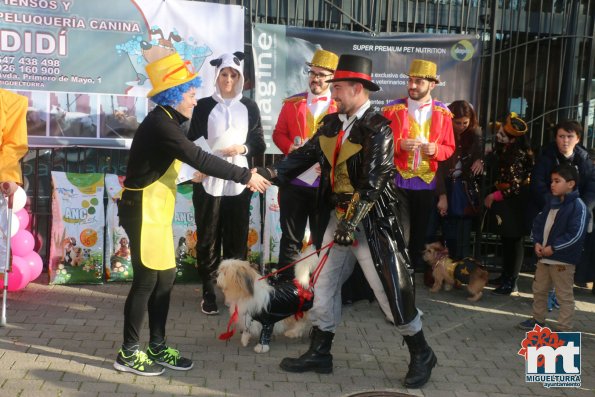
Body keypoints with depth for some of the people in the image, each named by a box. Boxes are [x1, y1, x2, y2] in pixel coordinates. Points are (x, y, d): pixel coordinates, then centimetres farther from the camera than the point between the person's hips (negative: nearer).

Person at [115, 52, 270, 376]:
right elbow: (199, 159, -25)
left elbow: (190, 157, 11)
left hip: (157, 212, 10)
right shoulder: (159, 124, -20)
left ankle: (157, 347, 21)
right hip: (143, 212, -10)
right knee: (147, 280, -4)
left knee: (165, 278, 12)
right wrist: (245, 176, -21)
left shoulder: (166, 122, 13)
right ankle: (128, 353, 8)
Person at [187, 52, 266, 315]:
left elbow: (260, 144, 8)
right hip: (208, 182, -1)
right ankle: (209, 292, 12)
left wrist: (243, 149, -12)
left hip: (238, 183, 1)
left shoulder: (249, 107, 7)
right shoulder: (204, 106, 3)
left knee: (237, 237, 4)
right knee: (208, 238, 3)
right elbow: (192, 143, 5)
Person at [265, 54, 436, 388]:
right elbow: (306, 154, 3)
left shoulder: (378, 128, -16)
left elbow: (372, 182, -22)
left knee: (390, 290, -1)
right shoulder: (332, 123, 7)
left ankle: (422, 355, 18)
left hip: (371, 223, -7)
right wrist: (273, 173, -11)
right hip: (339, 216, 8)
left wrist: (352, 222, -25)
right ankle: (319, 353, 25)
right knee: (324, 285, 12)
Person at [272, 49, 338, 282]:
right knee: (291, 238, 9)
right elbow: (278, 134, 9)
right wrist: (291, 148, -10)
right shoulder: (292, 103, 9)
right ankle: (286, 284, 18)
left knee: (323, 240, 9)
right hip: (293, 181, 2)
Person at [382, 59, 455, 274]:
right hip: (398, 181, -3)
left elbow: (449, 148, 7)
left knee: (421, 231, 14)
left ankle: (418, 268, 27)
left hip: (427, 182, 3)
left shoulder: (442, 113, 5)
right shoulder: (393, 109, -2)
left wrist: (435, 149, -13)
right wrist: (400, 145, -19)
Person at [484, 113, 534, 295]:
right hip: (504, 202, 8)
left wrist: (494, 196, -10)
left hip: (515, 203, -8)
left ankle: (512, 282, 6)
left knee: (514, 240, -1)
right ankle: (505, 275, 27)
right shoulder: (503, 149, 3)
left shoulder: (519, 156, -21)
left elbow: (516, 187, -20)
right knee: (505, 239, 15)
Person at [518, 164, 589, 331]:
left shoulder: (578, 206, -15)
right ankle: (538, 319, 36)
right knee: (539, 290, 20)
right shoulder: (552, 202, 9)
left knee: (564, 296, 2)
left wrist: (553, 248, -19)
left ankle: (564, 328, 11)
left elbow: (575, 235, -22)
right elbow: (538, 222, 14)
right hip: (544, 256, 8)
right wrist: (537, 242, -2)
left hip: (563, 260, -8)